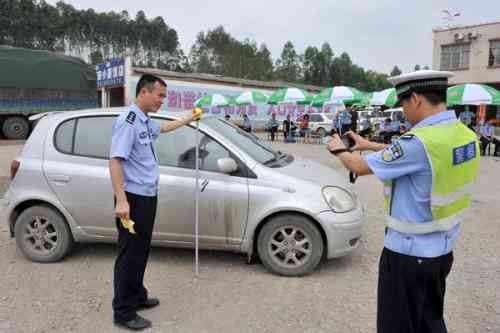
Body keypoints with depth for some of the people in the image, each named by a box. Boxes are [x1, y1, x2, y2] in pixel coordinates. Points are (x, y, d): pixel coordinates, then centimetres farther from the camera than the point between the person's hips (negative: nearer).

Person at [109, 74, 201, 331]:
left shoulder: (146, 122, 12)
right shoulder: (128, 121, -17)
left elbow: (164, 127, 36)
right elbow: (115, 161, -23)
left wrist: (189, 119, 46)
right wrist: (121, 201, -28)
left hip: (148, 196, 9)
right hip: (134, 198, -9)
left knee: (141, 251, 17)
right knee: (129, 254, -1)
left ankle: (137, 296, 32)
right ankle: (123, 311, 11)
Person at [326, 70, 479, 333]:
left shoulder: (420, 141, -27)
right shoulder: (465, 135, -1)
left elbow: (361, 167, -16)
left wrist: (338, 150, 4)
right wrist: (369, 145, 17)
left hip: (408, 252, -8)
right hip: (442, 249, 8)